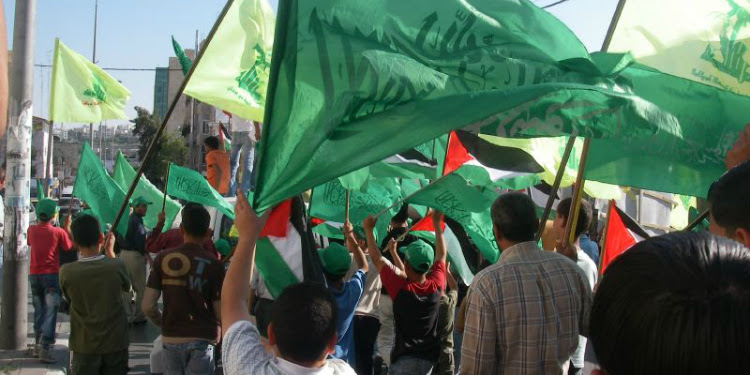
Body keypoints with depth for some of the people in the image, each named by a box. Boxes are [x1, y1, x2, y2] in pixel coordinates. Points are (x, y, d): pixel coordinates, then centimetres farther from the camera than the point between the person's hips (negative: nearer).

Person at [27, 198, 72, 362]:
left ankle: (37, 345, 22)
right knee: (50, 312, -4)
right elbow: (69, 247, 3)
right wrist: (67, 228, 9)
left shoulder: (32, 230, 0)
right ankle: (45, 348, -12)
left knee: (39, 310, 16)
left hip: (34, 274, 4)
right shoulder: (59, 232, -11)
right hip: (51, 275, -4)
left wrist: (40, 221, 20)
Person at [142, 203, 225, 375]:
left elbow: (148, 306, -3)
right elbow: (221, 313, -9)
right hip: (201, 340, -3)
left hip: (171, 339, 3)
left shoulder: (163, 258, -3)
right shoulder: (213, 264, -9)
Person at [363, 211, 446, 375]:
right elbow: (441, 255, 10)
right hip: (430, 358, 5)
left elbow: (377, 259, -6)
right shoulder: (436, 286, -6)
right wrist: (437, 223, 19)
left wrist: (368, 229, 4)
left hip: (405, 358, -5)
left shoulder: (401, 288, -17)